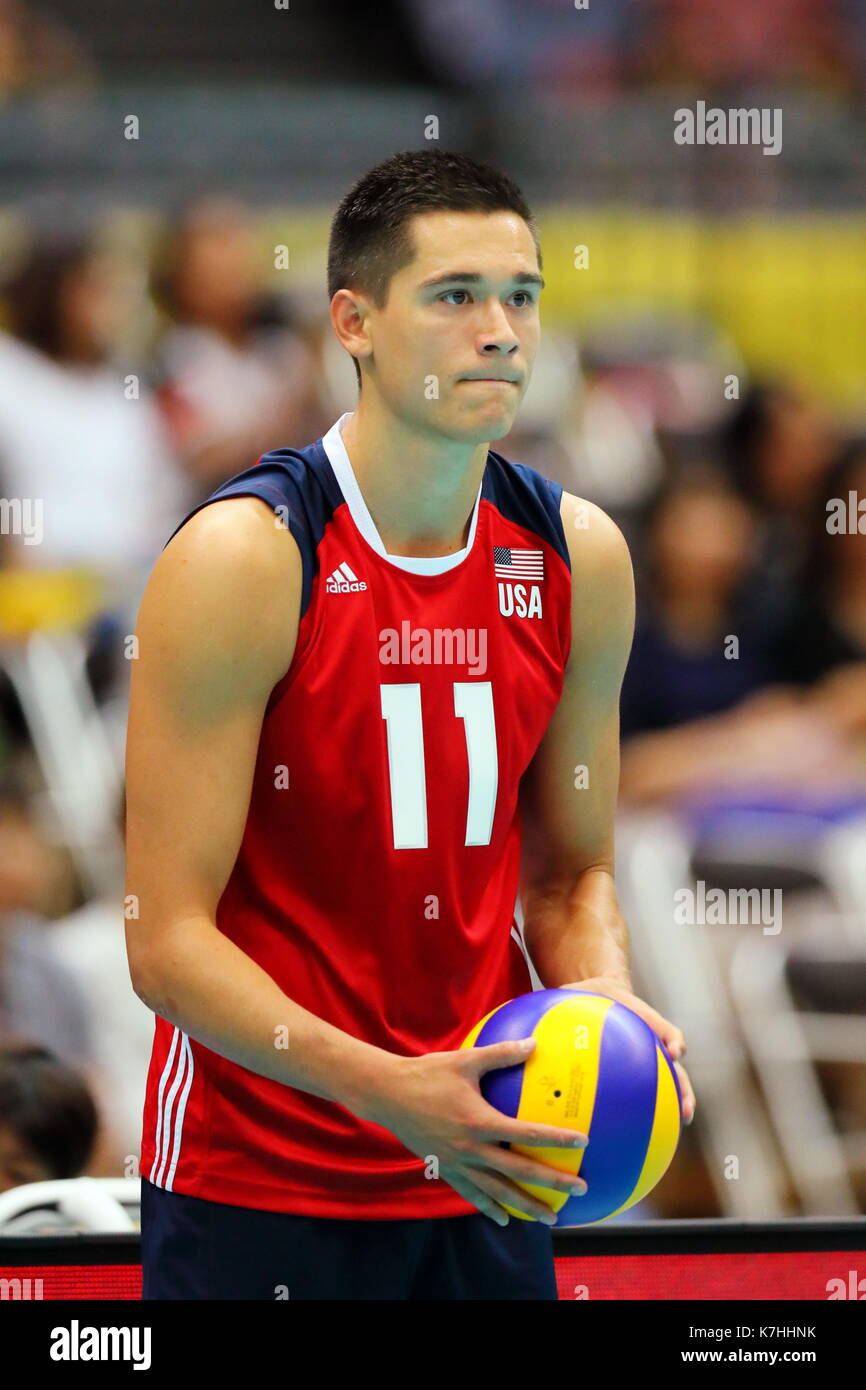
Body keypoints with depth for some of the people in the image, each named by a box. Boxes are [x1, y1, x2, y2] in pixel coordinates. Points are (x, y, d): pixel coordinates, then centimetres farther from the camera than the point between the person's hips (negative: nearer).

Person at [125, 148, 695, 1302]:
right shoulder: (241, 560, -15)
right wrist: (387, 1090, -27)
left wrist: (606, 999, -8)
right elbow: (167, 941, -16)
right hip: (257, 1184, -5)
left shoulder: (576, 557, 2)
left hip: (481, 1174, 5)